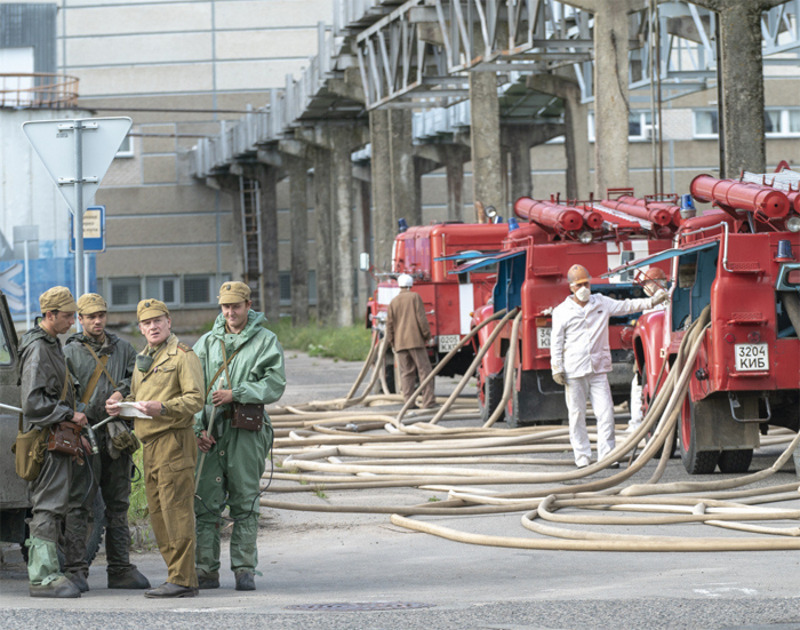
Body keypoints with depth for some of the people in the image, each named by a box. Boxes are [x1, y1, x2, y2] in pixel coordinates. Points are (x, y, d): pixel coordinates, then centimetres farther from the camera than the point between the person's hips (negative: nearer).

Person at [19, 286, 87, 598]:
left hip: (60, 440, 10)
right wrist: (69, 416, -15)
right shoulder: (37, 349, -14)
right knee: (48, 506, -11)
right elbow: (33, 402, -21)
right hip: (48, 440, -10)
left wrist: (73, 419, 16)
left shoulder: (52, 346, 18)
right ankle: (43, 577, -13)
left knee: (52, 508, 12)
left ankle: (45, 573, 16)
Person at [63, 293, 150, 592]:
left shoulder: (122, 348, 15)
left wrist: (122, 392, -11)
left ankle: (120, 570, 13)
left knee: (118, 504, 8)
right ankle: (75, 570, -7)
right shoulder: (69, 352, 4)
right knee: (79, 503, -8)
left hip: (117, 434, 4)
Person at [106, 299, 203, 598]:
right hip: (149, 445, 9)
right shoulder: (143, 359, 21)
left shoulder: (183, 356, -6)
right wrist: (122, 405, 10)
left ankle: (182, 581, -11)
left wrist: (162, 408, -26)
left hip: (173, 441, -9)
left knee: (176, 511, -11)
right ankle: (179, 576, 14)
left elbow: (195, 399, -14)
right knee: (157, 514, 9)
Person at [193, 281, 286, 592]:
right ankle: (206, 571, 3)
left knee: (245, 505, 1)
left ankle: (244, 570, 5)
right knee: (205, 503, -1)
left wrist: (235, 394, -14)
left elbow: (275, 385, -5)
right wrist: (197, 428, -3)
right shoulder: (207, 342, 14)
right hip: (209, 433, 2)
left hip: (246, 432, -2)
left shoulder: (265, 341, 5)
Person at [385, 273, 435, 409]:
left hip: (400, 342, 4)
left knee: (406, 373, 6)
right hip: (415, 340, -4)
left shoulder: (394, 301, 9)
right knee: (423, 370, -3)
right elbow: (421, 318, -7)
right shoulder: (414, 297, -1)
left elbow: (389, 323, 9)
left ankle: (408, 401, 0)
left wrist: (390, 340, 17)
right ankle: (427, 402, -10)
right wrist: (426, 334, 1)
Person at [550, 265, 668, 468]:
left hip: (599, 369, 2)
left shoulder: (601, 303, 10)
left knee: (605, 412, -5)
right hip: (574, 371, -2)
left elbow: (627, 306, 11)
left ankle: (606, 455, -1)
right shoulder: (562, 311, 3)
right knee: (577, 415, 1)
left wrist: (652, 301, 0)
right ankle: (582, 457, 8)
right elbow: (556, 342, 4)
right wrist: (557, 369, -1)